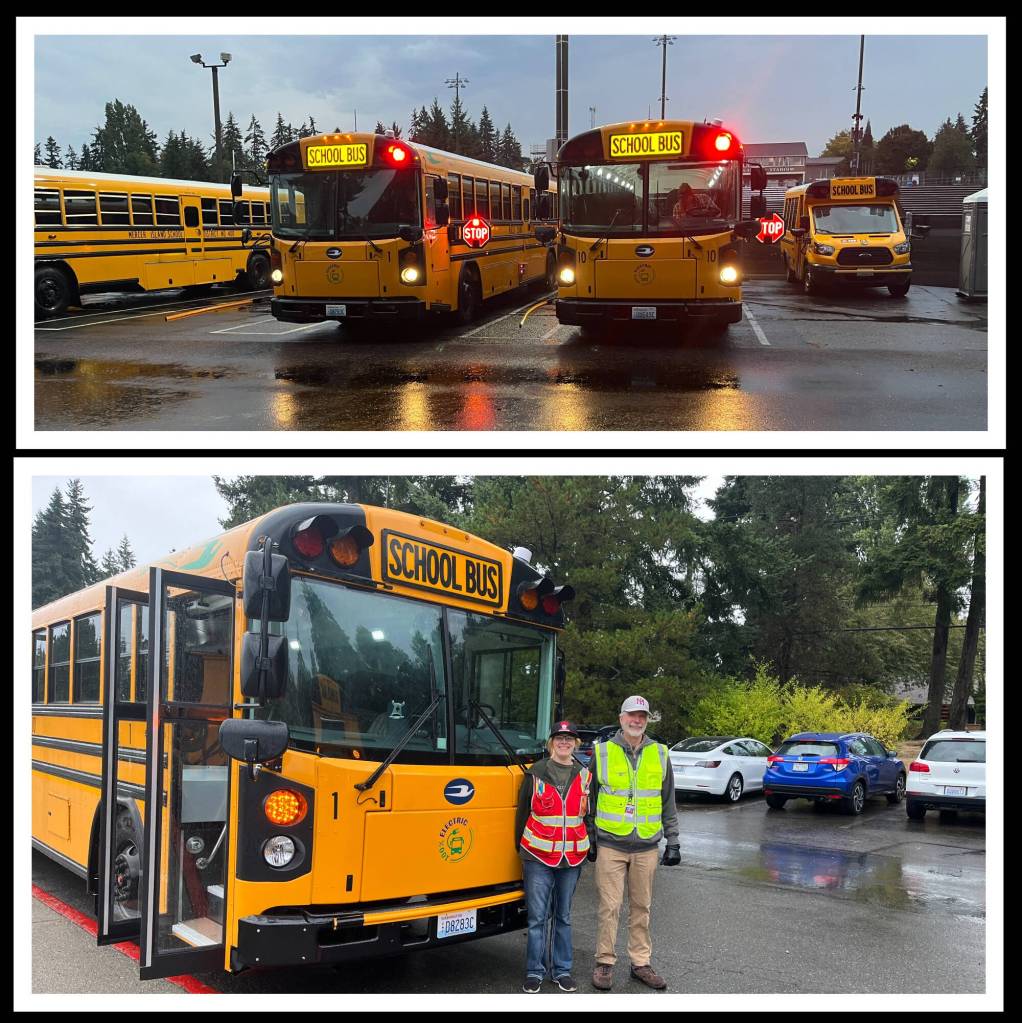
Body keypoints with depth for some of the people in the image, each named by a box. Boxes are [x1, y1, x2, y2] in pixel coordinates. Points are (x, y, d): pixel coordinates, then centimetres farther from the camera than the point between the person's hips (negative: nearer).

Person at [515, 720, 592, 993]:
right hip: (539, 856, -2)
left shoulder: (584, 775, 6)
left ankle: (562, 970, 19)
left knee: (563, 916, 11)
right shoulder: (536, 773, -2)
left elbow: (589, 814, 12)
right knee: (537, 916, 0)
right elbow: (522, 812, 3)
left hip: (572, 857, 2)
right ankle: (535, 971, 9)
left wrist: (588, 848, 8)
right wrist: (521, 847, 3)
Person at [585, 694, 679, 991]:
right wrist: (589, 839, 5)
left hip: (646, 846, 2)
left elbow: (668, 802, 11)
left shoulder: (659, 754, 6)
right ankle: (605, 963, 10)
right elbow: (590, 799, 6)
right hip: (610, 844, -2)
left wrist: (673, 841, 7)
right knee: (609, 906, 0)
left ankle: (641, 962, 19)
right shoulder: (602, 752, 0)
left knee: (641, 907, 9)